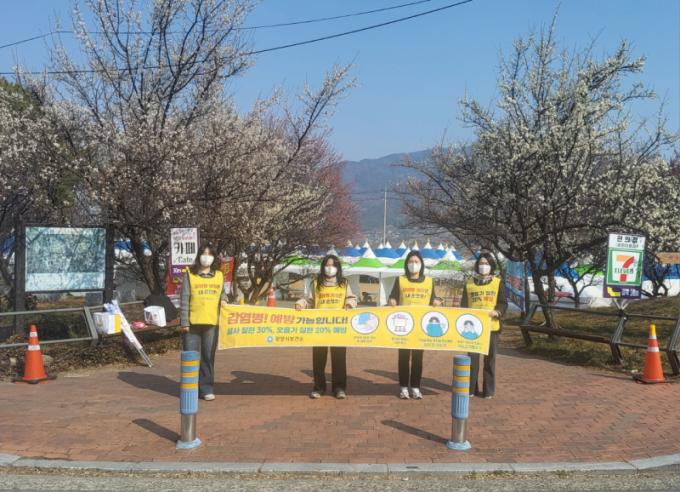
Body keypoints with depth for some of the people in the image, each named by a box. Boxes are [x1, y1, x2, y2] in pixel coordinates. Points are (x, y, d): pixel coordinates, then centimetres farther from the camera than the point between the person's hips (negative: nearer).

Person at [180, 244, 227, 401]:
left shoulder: (219, 276, 12)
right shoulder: (190, 275, 1)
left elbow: (222, 293, 24)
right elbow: (184, 299, -2)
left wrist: (224, 300, -1)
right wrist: (184, 322, -8)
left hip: (212, 323, 3)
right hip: (192, 323, -3)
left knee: (208, 356, 7)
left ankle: (206, 388, 15)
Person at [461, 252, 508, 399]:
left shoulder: (497, 283, 5)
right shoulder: (469, 283, 8)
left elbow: (503, 303, 2)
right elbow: (464, 304, 9)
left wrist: (497, 312, -18)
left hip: (491, 326, -1)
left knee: (490, 358, 3)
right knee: (472, 357, 1)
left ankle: (488, 390, 10)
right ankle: (470, 388, 10)